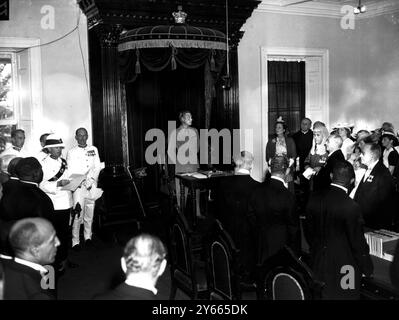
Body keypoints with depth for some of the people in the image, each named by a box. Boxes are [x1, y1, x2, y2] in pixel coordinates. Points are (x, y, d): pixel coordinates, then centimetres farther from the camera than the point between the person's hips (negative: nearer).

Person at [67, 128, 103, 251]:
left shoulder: (93, 150, 13)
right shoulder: (71, 152, 4)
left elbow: (97, 167, 8)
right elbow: (70, 172, -1)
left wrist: (91, 180, -7)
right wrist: (82, 181, -13)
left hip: (92, 185, 3)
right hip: (78, 186, -3)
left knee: (90, 212, 6)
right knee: (78, 212, -10)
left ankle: (88, 236, 21)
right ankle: (75, 241, -5)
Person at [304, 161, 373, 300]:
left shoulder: (314, 198, -8)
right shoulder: (352, 207, -24)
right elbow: (358, 242, -16)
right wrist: (367, 269, 0)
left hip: (317, 263, 5)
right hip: (343, 267, -5)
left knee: (319, 295, 20)